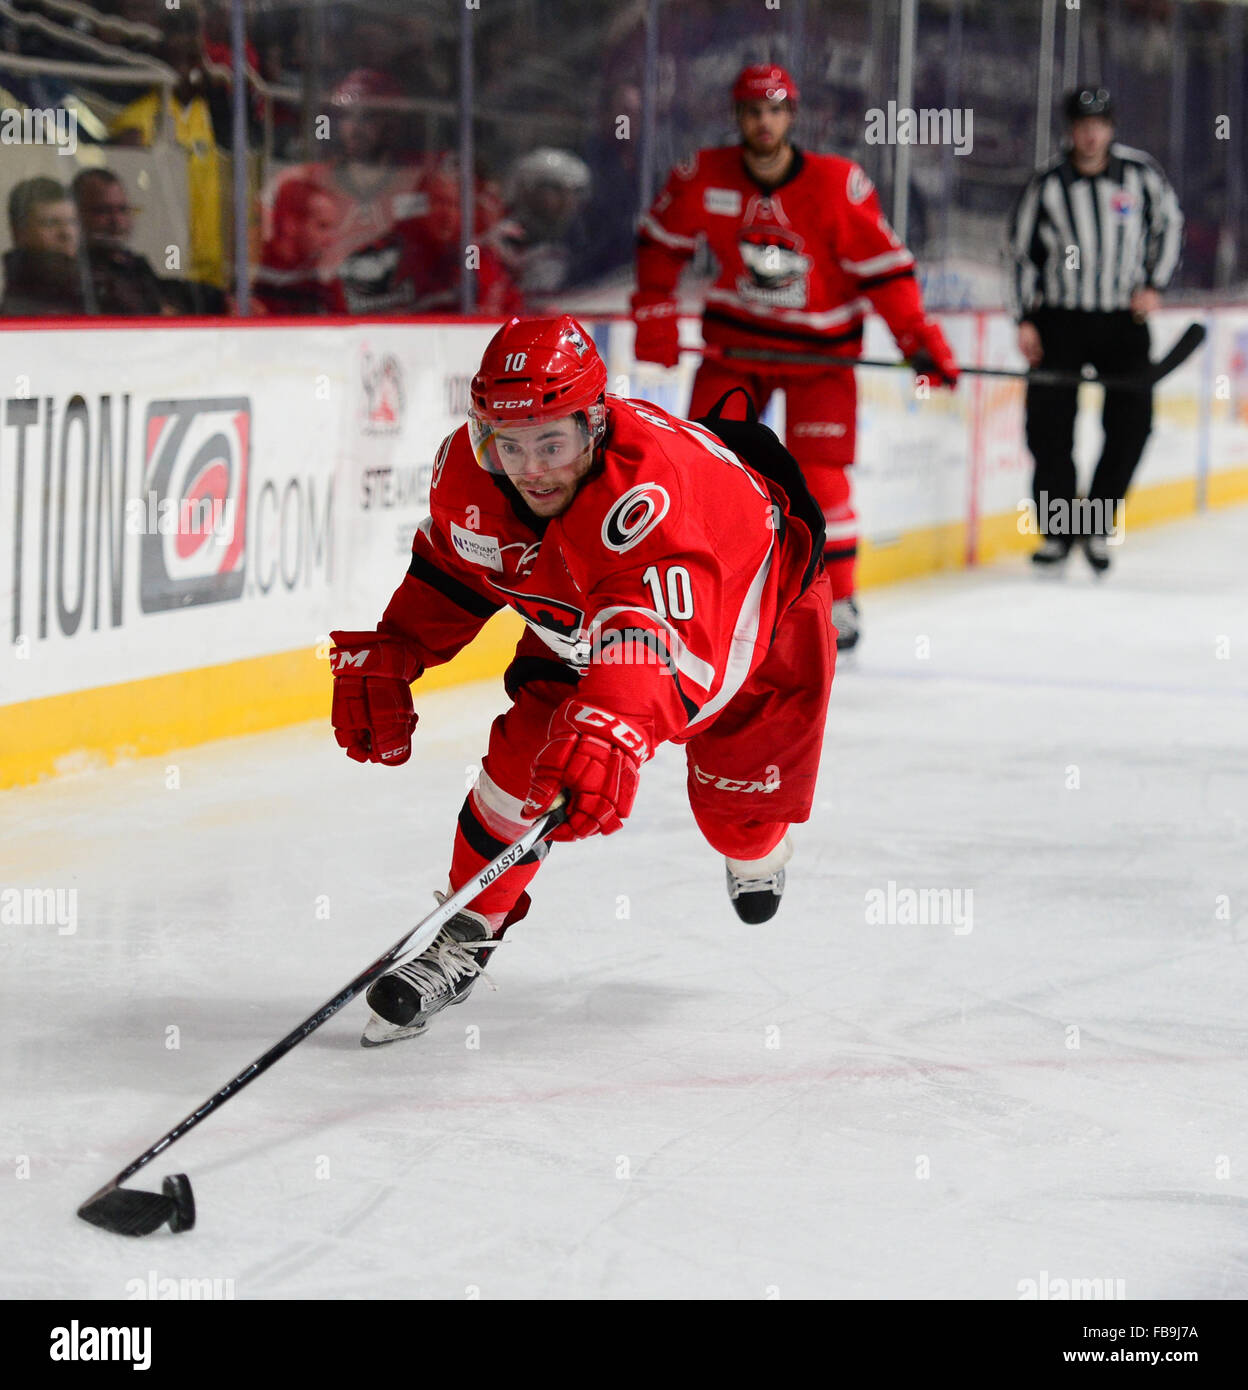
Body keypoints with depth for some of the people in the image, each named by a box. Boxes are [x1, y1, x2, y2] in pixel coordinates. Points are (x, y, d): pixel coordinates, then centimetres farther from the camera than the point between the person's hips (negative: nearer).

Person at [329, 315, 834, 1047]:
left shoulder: (646, 487, -49)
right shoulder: (467, 472, -27)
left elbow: (652, 635, -64)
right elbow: (443, 575, -2)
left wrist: (611, 728, -81)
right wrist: (381, 656, -11)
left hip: (757, 596, -4)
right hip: (580, 617, 5)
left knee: (739, 805, 6)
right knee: (528, 750, -15)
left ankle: (760, 852, 46)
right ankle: (466, 935, 3)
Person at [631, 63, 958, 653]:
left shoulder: (837, 184, -19)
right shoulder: (703, 178, -11)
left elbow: (882, 264, -15)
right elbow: (661, 240, 6)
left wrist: (919, 339, -20)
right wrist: (654, 316, 1)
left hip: (820, 345, -2)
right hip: (735, 338, 2)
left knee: (819, 472, -8)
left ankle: (838, 599, 8)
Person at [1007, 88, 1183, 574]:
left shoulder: (1139, 173, -3)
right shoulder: (1046, 186, -5)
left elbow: (1169, 224, 11)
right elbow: (1021, 250, 2)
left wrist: (1153, 285, 1)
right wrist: (1025, 320, -3)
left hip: (1124, 318, 1)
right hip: (1059, 319, -1)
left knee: (1131, 422, -7)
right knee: (1049, 425, -7)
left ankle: (1097, 526, 8)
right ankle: (1057, 532, 6)